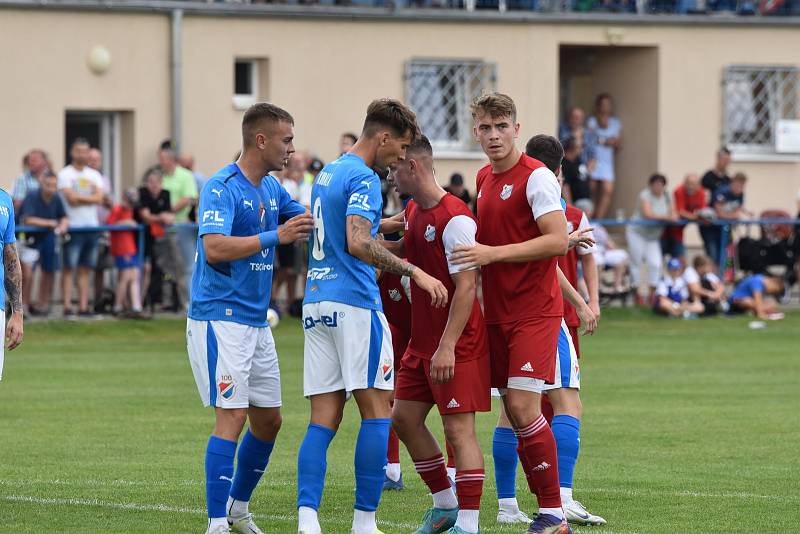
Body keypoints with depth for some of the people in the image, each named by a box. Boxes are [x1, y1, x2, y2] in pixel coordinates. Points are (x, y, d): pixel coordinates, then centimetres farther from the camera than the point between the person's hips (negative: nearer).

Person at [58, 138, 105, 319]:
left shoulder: (94, 175, 14)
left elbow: (99, 198, 0)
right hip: (73, 227, -5)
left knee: (86, 269, 5)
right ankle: (67, 307, -7)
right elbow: (71, 198, -12)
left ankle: (83, 307, 6)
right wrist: (90, 197, -2)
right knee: (69, 268, -6)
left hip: (92, 227, 5)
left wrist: (79, 198, -7)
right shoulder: (65, 174, 0)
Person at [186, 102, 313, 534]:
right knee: (232, 417, -14)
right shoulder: (222, 187, -14)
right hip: (219, 317, -9)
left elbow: (313, 222, 23)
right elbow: (214, 248, -26)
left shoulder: (272, 189, 12)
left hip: (256, 321, 9)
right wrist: (275, 237, -28)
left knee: (268, 420, 12)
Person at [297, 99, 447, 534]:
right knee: (376, 413, -2)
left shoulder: (327, 173, 18)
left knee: (323, 420, 3)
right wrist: (413, 272, -22)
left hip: (316, 302, 8)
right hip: (354, 303, -8)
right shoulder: (363, 179, -10)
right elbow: (358, 243, -23)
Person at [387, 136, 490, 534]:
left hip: (457, 345, -10)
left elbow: (466, 286, -22)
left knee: (459, 428, -8)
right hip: (422, 341, 10)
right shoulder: (414, 211, 10)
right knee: (404, 418, 11)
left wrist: (447, 347, -25)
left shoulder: (455, 218, -18)